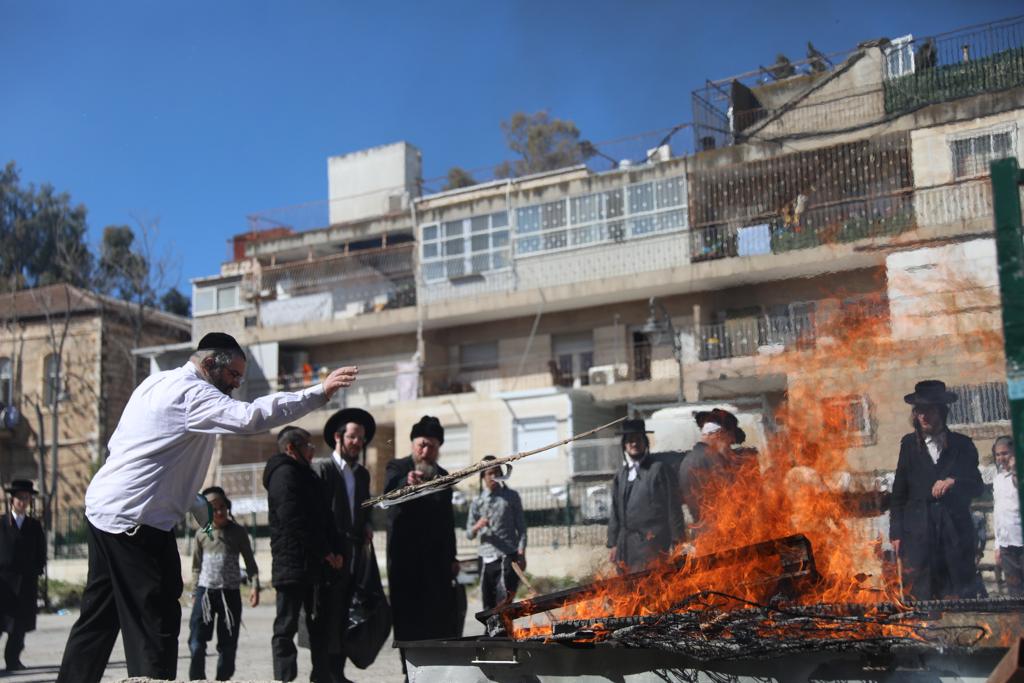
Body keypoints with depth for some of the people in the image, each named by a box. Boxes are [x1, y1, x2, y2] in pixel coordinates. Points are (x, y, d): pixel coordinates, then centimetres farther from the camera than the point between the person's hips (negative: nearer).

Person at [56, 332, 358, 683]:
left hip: (103, 509, 10)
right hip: (135, 522, -10)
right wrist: (320, 391, -29)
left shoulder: (156, 382, 15)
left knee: (98, 619, 15)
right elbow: (250, 417, -29)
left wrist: (191, 500, 16)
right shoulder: (192, 392, -13)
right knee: (155, 622, -6)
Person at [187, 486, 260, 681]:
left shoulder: (238, 532, 1)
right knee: (197, 643, -6)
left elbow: (250, 562, 3)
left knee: (227, 646, 4)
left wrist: (254, 585, -10)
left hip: (230, 593, -1)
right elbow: (197, 567, 13)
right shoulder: (201, 534, 5)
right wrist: (195, 593, 9)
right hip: (205, 592, 1)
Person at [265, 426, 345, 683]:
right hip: (294, 563, -10)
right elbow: (294, 519, -20)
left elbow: (322, 516, 20)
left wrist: (334, 549, 5)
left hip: (311, 564, 10)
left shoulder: (304, 474, 22)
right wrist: (325, 551, -14)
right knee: (287, 626, -5)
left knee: (318, 625, 13)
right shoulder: (285, 473, -9)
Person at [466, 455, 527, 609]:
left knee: (503, 601, -17)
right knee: (489, 603, 5)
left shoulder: (511, 496, 6)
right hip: (487, 557, 3)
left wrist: (522, 553, -6)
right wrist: (477, 527, -15)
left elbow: (521, 527, 5)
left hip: (509, 556, -2)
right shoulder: (477, 502, 9)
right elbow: (469, 534, 8)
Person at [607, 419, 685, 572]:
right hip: (625, 545, 5)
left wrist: (676, 541, -4)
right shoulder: (621, 474, 16)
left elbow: (673, 507, -1)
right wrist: (613, 543, 13)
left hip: (651, 543, -5)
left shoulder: (660, 469, 0)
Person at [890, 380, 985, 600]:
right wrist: (896, 532, 2)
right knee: (920, 596, -5)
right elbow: (899, 491, 9)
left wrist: (953, 482, -12)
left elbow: (977, 487, 9)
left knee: (960, 596, -1)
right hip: (918, 533, 0)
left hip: (956, 532, 0)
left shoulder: (962, 445, 9)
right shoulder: (909, 444, 9)